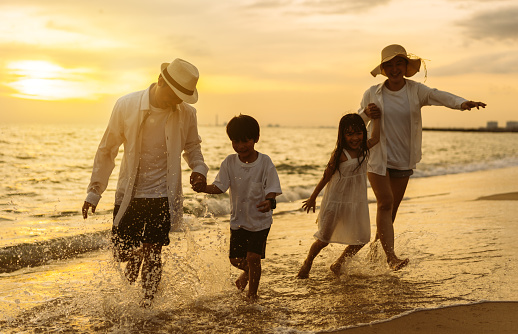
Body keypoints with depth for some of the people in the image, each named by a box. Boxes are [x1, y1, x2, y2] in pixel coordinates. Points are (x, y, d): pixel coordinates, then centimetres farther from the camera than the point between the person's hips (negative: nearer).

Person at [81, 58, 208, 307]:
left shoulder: (186, 113, -8)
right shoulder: (126, 106, -11)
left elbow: (192, 146, 13)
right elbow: (107, 150, -1)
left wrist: (199, 168, -9)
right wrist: (94, 191, 1)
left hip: (162, 195, -1)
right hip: (129, 194, 1)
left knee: (152, 255, -4)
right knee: (122, 253, 5)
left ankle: (146, 308, 14)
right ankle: (135, 257, 42)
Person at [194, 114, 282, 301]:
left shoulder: (265, 162, -15)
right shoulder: (230, 162, -7)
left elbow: (272, 189, -17)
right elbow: (220, 187, -7)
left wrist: (269, 202, -40)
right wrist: (203, 188, -27)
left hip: (260, 220, -3)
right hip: (238, 218, 3)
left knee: (253, 257, -10)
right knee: (235, 258, 8)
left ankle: (252, 294, 13)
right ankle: (247, 271, 45)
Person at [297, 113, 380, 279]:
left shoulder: (363, 148, -1)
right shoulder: (340, 154, -18)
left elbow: (375, 138, 17)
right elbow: (326, 177, -11)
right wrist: (313, 198, -4)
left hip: (356, 202, 6)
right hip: (336, 201, -6)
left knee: (362, 238, 6)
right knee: (324, 238, 0)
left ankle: (337, 265, 25)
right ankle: (307, 264, 25)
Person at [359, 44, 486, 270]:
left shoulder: (415, 91, -5)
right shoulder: (372, 94, -4)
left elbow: (438, 96, -24)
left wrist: (462, 103, -43)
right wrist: (367, 113, -16)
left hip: (403, 160, 2)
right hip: (377, 158, -2)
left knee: (392, 207, 11)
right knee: (385, 203, -15)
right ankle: (390, 256, -19)